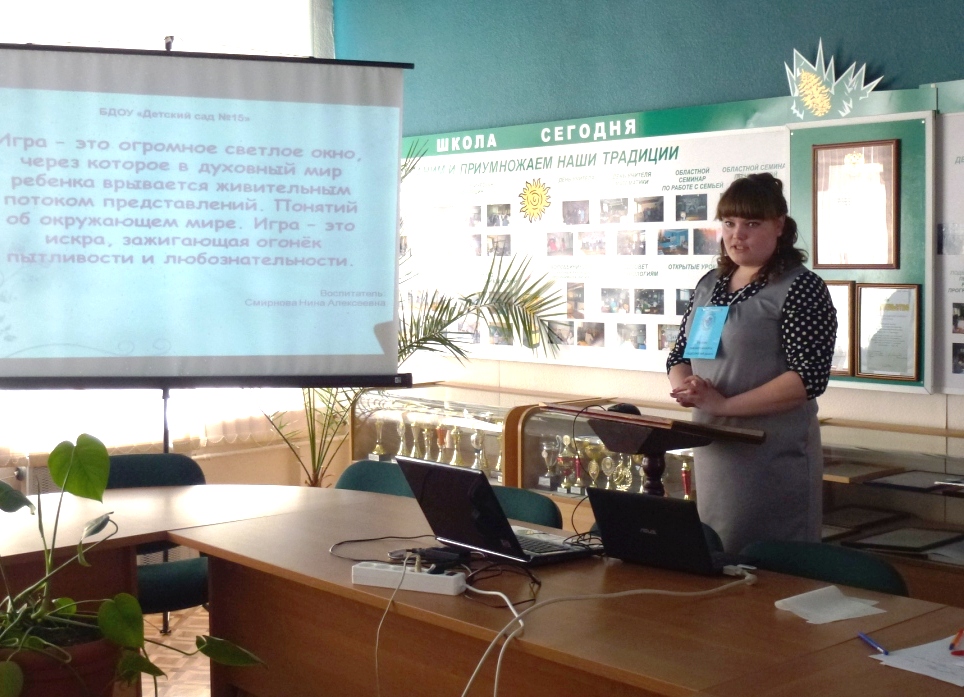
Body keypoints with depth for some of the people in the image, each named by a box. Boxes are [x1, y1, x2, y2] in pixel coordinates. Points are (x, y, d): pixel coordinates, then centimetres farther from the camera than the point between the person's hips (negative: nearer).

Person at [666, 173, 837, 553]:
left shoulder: (800, 287, -9)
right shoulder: (709, 285, 13)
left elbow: (809, 378, -17)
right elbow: (679, 355, 18)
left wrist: (724, 404, -19)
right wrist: (684, 386, -6)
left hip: (774, 454, -7)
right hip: (712, 448, 7)